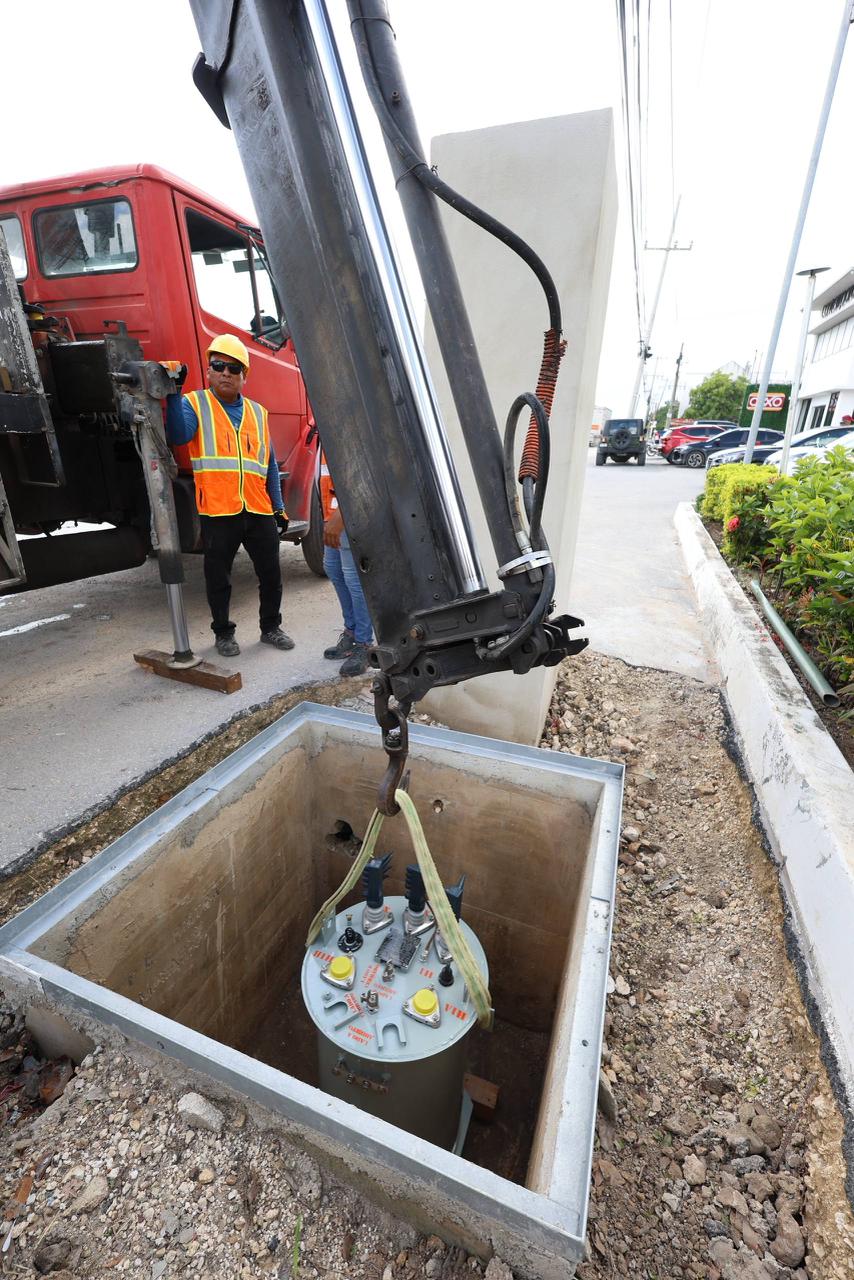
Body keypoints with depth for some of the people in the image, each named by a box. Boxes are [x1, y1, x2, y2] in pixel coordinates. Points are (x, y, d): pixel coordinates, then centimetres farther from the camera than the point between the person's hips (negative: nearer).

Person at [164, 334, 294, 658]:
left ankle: (271, 627, 27)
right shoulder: (195, 404, 5)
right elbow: (178, 436, -15)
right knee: (218, 578, 7)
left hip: (259, 510, 4)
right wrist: (174, 394, -25)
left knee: (271, 574, 9)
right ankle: (223, 633, 24)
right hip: (218, 512, -3)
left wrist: (279, 507, 12)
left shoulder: (257, 412, 16)